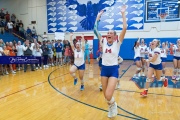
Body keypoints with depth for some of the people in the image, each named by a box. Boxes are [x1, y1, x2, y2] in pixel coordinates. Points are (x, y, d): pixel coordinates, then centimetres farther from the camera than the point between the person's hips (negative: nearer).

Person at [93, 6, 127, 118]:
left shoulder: (117, 42, -4)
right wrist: (98, 16, 4)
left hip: (113, 69, -4)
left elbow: (125, 28, -15)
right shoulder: (103, 41, 4)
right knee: (105, 94, 11)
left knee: (108, 96, -14)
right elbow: (95, 30, 2)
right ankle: (111, 106, 42)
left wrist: (123, 14, -12)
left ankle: (113, 105, 21)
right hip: (104, 69, 4)